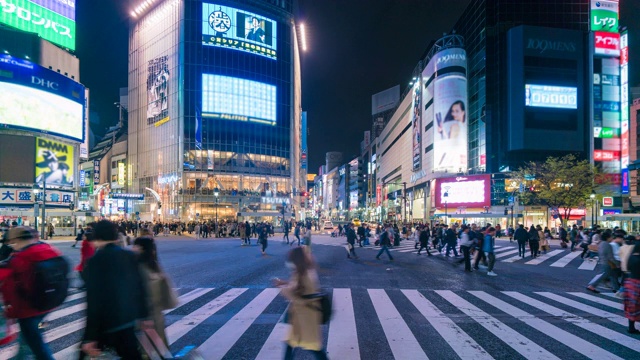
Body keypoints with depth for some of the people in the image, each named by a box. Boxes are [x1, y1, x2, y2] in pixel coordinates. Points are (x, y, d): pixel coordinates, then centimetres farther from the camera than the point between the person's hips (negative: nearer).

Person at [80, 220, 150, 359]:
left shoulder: (96, 260, -16)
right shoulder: (130, 256, 0)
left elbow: (94, 300, -19)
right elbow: (140, 288, 5)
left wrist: (90, 337, -16)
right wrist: (143, 316, 17)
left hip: (104, 323, -5)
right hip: (127, 319, 5)